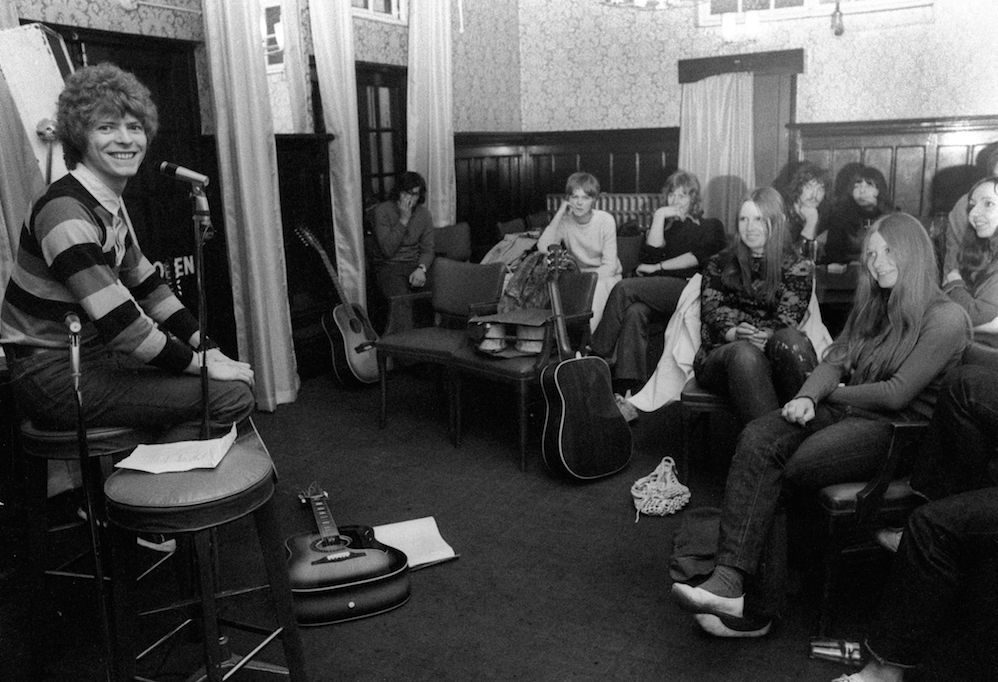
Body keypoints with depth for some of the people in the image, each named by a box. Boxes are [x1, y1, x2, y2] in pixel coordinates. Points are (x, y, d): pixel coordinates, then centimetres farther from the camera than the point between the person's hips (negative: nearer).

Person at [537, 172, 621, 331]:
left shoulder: (606, 220, -12)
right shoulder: (564, 221, -6)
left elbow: (609, 267, -14)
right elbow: (543, 248, -24)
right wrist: (559, 215, -22)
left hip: (604, 277, -2)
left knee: (596, 287, -35)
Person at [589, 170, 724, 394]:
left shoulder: (710, 226, 23)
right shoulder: (663, 224, 32)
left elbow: (699, 257, 2)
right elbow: (650, 256, 12)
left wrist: (657, 267, -2)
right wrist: (660, 217, 11)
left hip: (687, 288, -3)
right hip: (657, 292, 3)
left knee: (624, 288, -29)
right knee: (635, 312, -35)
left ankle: (599, 355, -28)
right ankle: (628, 384, -44)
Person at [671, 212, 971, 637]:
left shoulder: (946, 319, -5)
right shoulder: (872, 307, 20)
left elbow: (897, 394, -13)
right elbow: (834, 361, 10)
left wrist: (835, 394, 0)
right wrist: (807, 398, -10)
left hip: (897, 431, -6)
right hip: (846, 412, 6)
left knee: (792, 466, -29)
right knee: (757, 439, -23)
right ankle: (731, 579, -35)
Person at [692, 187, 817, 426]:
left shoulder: (797, 267, 15)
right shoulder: (720, 265, 20)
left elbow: (786, 320, 1)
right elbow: (711, 312, 5)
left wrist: (763, 337, -22)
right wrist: (734, 334, -18)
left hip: (774, 353, 0)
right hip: (722, 352, 0)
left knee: (789, 339, -35)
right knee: (744, 353, -36)